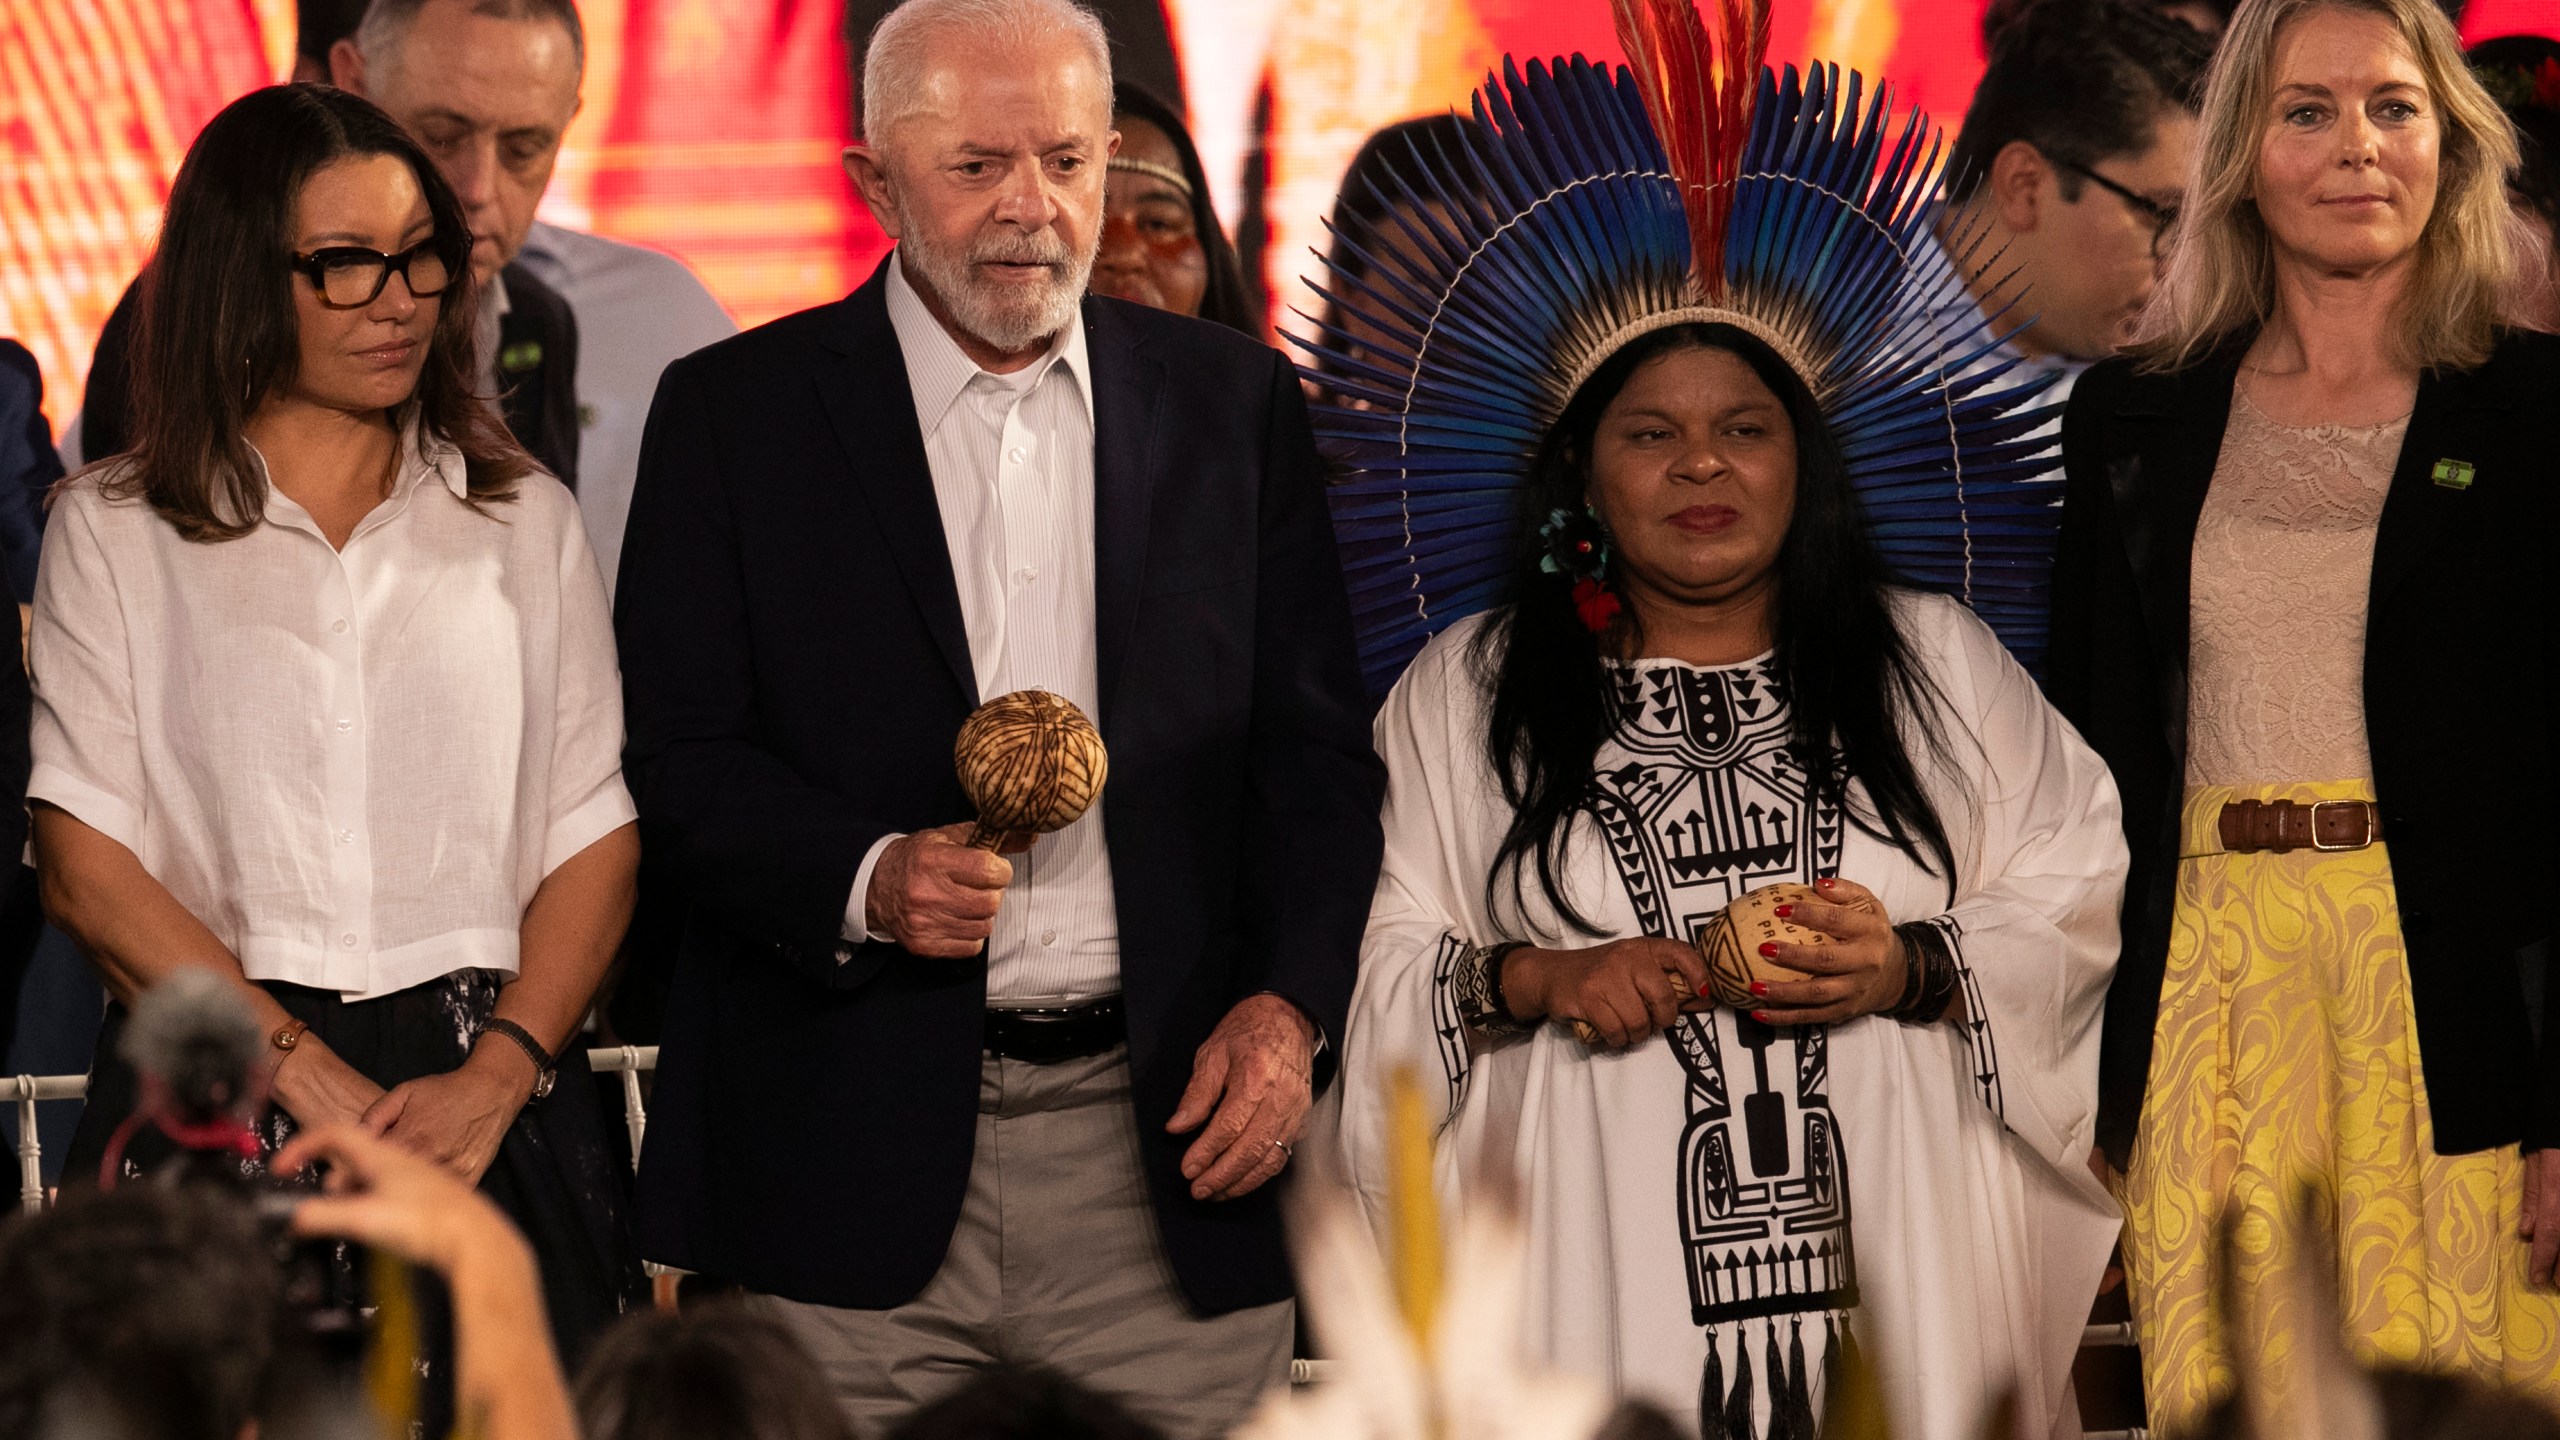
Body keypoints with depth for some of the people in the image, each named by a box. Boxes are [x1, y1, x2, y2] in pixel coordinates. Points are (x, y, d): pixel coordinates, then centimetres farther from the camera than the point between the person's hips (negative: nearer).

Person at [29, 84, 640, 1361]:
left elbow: (595, 838, 7)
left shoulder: (524, 522, 14)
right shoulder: (113, 529, 7)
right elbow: (86, 868, -2)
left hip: (484, 1116, 2)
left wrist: (496, 1076, -10)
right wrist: (311, 1075, -12)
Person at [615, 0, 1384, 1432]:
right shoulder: (733, 413, 5)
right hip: (855, 1158, -2)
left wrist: (1289, 1004, -3)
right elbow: (679, 757, 2)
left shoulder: (1236, 403, 11)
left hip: (1168, 1151, 2)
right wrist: (862, 879, -15)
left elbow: (1317, 748, 11)